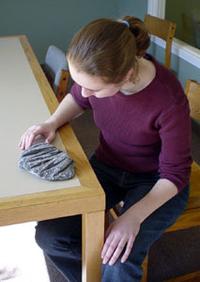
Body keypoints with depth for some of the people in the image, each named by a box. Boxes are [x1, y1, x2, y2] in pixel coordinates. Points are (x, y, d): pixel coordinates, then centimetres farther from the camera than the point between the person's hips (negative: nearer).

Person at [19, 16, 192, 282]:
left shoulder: (169, 100, -31)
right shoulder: (97, 75, -19)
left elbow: (175, 173, -19)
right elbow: (77, 99, 6)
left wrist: (134, 216, -32)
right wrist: (53, 122, -14)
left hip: (155, 181, -4)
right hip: (107, 166, 5)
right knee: (49, 235, -12)